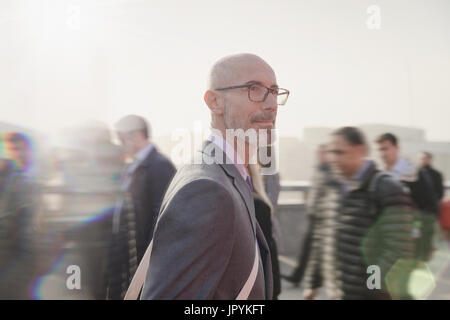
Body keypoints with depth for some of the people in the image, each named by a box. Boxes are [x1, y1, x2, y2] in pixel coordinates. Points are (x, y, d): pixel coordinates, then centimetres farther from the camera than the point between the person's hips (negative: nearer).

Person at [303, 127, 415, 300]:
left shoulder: (386, 190, -14)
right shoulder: (331, 189, 8)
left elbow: (398, 251, -18)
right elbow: (321, 240, 14)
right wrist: (313, 282, 14)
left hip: (369, 295, -7)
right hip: (336, 293, 7)